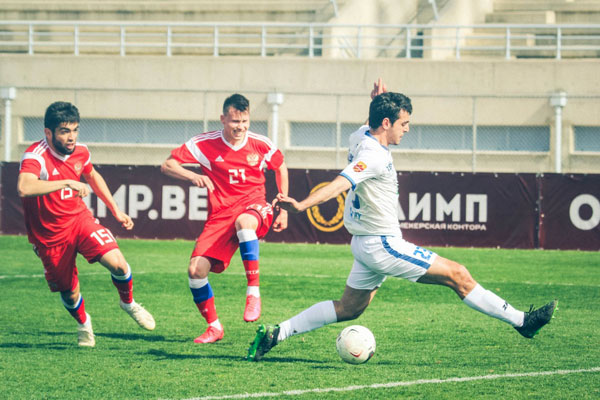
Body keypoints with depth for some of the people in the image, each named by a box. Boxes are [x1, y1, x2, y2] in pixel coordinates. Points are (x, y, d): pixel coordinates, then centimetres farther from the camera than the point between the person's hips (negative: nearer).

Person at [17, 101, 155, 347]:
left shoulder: (80, 152, -5)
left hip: (80, 219, 4)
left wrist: (115, 210, 18)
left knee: (117, 263, -18)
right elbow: (24, 188, -48)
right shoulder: (36, 156, -26)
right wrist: (67, 182, -48)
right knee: (69, 293, 6)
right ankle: (83, 324, 41)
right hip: (50, 235, -4)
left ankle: (128, 303, 13)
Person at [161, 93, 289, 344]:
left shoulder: (261, 145, -2)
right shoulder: (205, 144, -5)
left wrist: (284, 208, 15)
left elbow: (280, 168, 18)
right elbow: (167, 165, -2)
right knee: (196, 269, -15)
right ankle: (214, 327, 6)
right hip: (220, 215, 2)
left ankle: (254, 293, -35)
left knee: (244, 221, -41)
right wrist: (192, 176, -22)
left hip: (254, 207, -2)